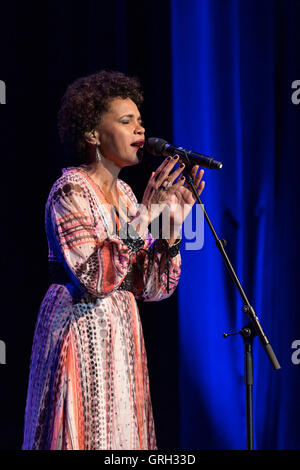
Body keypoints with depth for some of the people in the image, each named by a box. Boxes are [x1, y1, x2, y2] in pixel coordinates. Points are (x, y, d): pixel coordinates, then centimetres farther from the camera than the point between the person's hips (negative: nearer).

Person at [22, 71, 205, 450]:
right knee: (86, 433, -3)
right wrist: (144, 215, -23)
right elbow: (94, 279, -24)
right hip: (80, 330, -8)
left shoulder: (124, 194, 11)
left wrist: (174, 220, -5)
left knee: (120, 433, 10)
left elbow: (150, 287, 5)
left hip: (121, 334, 8)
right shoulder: (70, 190, -12)